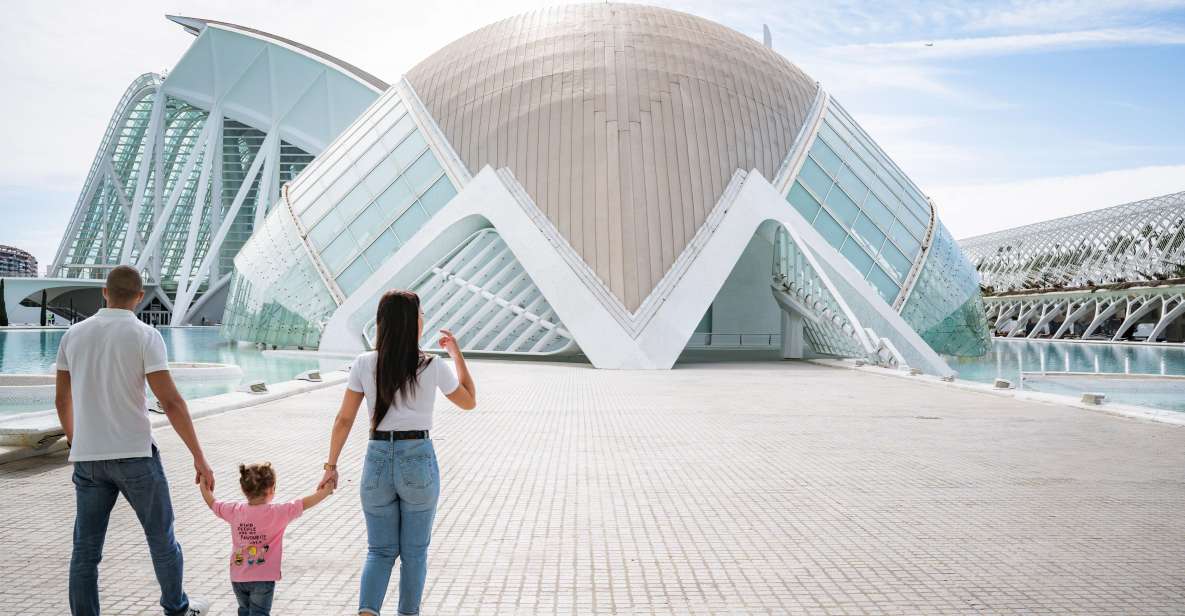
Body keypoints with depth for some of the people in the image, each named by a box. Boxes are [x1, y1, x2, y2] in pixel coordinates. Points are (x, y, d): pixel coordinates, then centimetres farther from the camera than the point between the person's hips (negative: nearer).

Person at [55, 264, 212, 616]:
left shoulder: (73, 335, 4)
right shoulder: (145, 336, -11)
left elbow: (62, 400, 14)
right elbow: (171, 403, -16)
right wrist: (199, 458, -12)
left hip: (88, 458, 4)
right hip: (134, 455, -3)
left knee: (86, 550, 9)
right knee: (161, 535, 15)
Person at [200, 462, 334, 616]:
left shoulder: (235, 511, -7)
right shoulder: (277, 513, -18)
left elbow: (211, 502, 9)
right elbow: (305, 503, -13)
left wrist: (203, 483, 24)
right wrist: (324, 492, -1)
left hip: (237, 576, 4)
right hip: (263, 578, -4)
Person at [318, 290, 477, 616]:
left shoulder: (364, 364, -3)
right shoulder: (433, 366, -7)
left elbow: (344, 420, -2)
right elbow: (469, 401, 9)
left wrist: (331, 466, 7)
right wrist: (456, 353, 12)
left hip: (377, 460, 2)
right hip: (419, 461, -2)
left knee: (380, 550, 14)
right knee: (414, 551, 15)